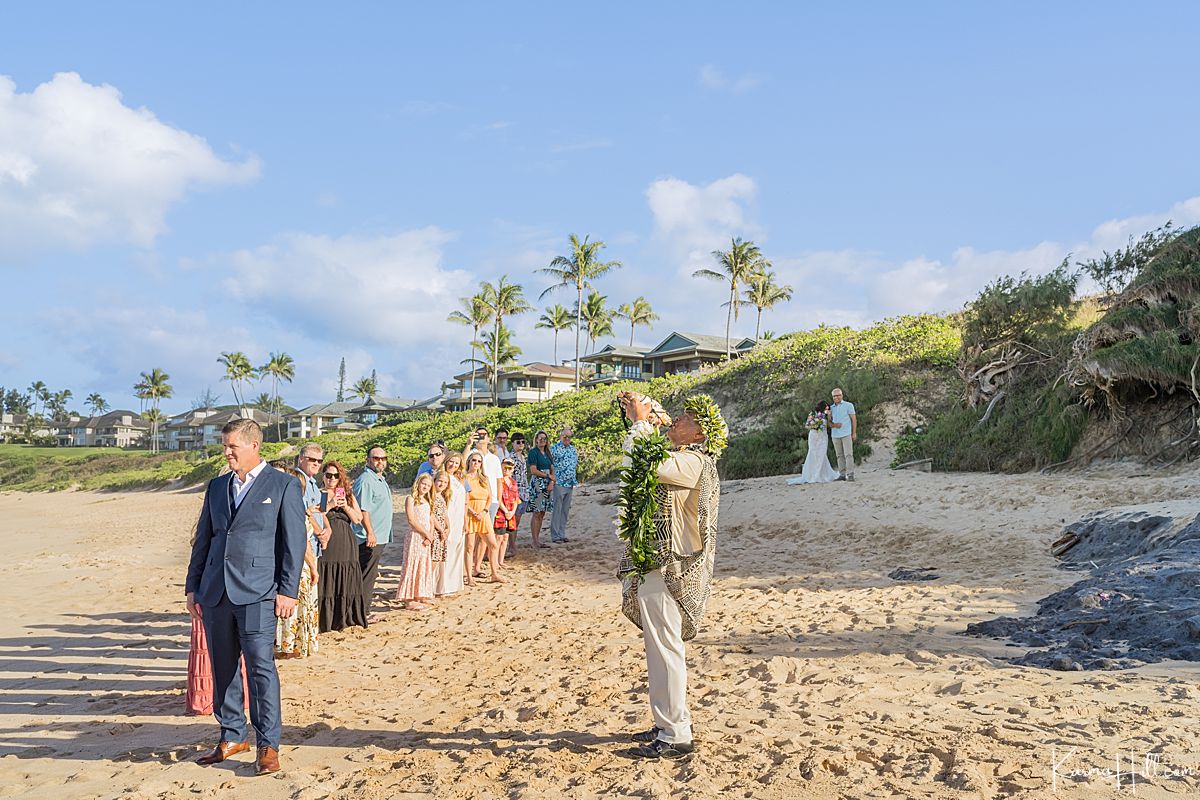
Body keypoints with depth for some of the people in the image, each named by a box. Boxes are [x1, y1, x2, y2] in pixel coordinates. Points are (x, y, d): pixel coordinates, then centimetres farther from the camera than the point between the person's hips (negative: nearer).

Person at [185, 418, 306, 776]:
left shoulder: (283, 486, 0)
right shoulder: (216, 487, 15)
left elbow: (294, 542, -4)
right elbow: (203, 540, 18)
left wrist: (287, 591, -9)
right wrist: (193, 587, 13)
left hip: (257, 592, -5)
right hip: (215, 591, 5)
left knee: (260, 666, -6)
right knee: (223, 668, 11)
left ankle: (268, 746, 4)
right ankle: (232, 736, 25)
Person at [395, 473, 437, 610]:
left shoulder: (428, 501, 17)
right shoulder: (411, 499, -5)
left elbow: (431, 522, 13)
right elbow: (412, 520, -14)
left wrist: (430, 536, -4)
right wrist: (427, 534, -13)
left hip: (426, 540, 7)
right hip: (415, 536, -7)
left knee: (425, 567, 9)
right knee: (413, 566, -6)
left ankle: (421, 596, 16)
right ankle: (409, 600, -4)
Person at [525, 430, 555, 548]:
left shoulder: (547, 453, 17)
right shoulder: (533, 452, -5)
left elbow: (552, 470, 14)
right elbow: (533, 471, -12)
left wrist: (552, 482, -3)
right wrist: (548, 475, -7)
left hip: (548, 485, 7)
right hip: (537, 484, -7)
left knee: (542, 513, 6)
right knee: (536, 513, -8)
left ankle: (537, 539, 10)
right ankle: (534, 541, -6)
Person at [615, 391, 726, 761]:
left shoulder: (693, 463, -17)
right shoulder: (679, 459, 14)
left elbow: (639, 464, -24)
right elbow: (647, 459, 25)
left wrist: (640, 422, -13)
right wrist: (639, 418, 14)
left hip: (666, 570, -10)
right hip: (655, 564, 10)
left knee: (665, 650, -4)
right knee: (662, 648, 17)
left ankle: (674, 736, 6)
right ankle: (669, 724, 29)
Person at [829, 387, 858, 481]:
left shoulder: (848, 405, 3)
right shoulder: (831, 408, 14)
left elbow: (854, 419, 2)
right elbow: (829, 423, 15)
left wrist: (854, 433, -5)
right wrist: (833, 425, -9)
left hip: (846, 434, -4)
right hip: (835, 435, 4)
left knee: (848, 454, -9)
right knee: (840, 456, 5)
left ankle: (850, 475, -11)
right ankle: (842, 474, 8)